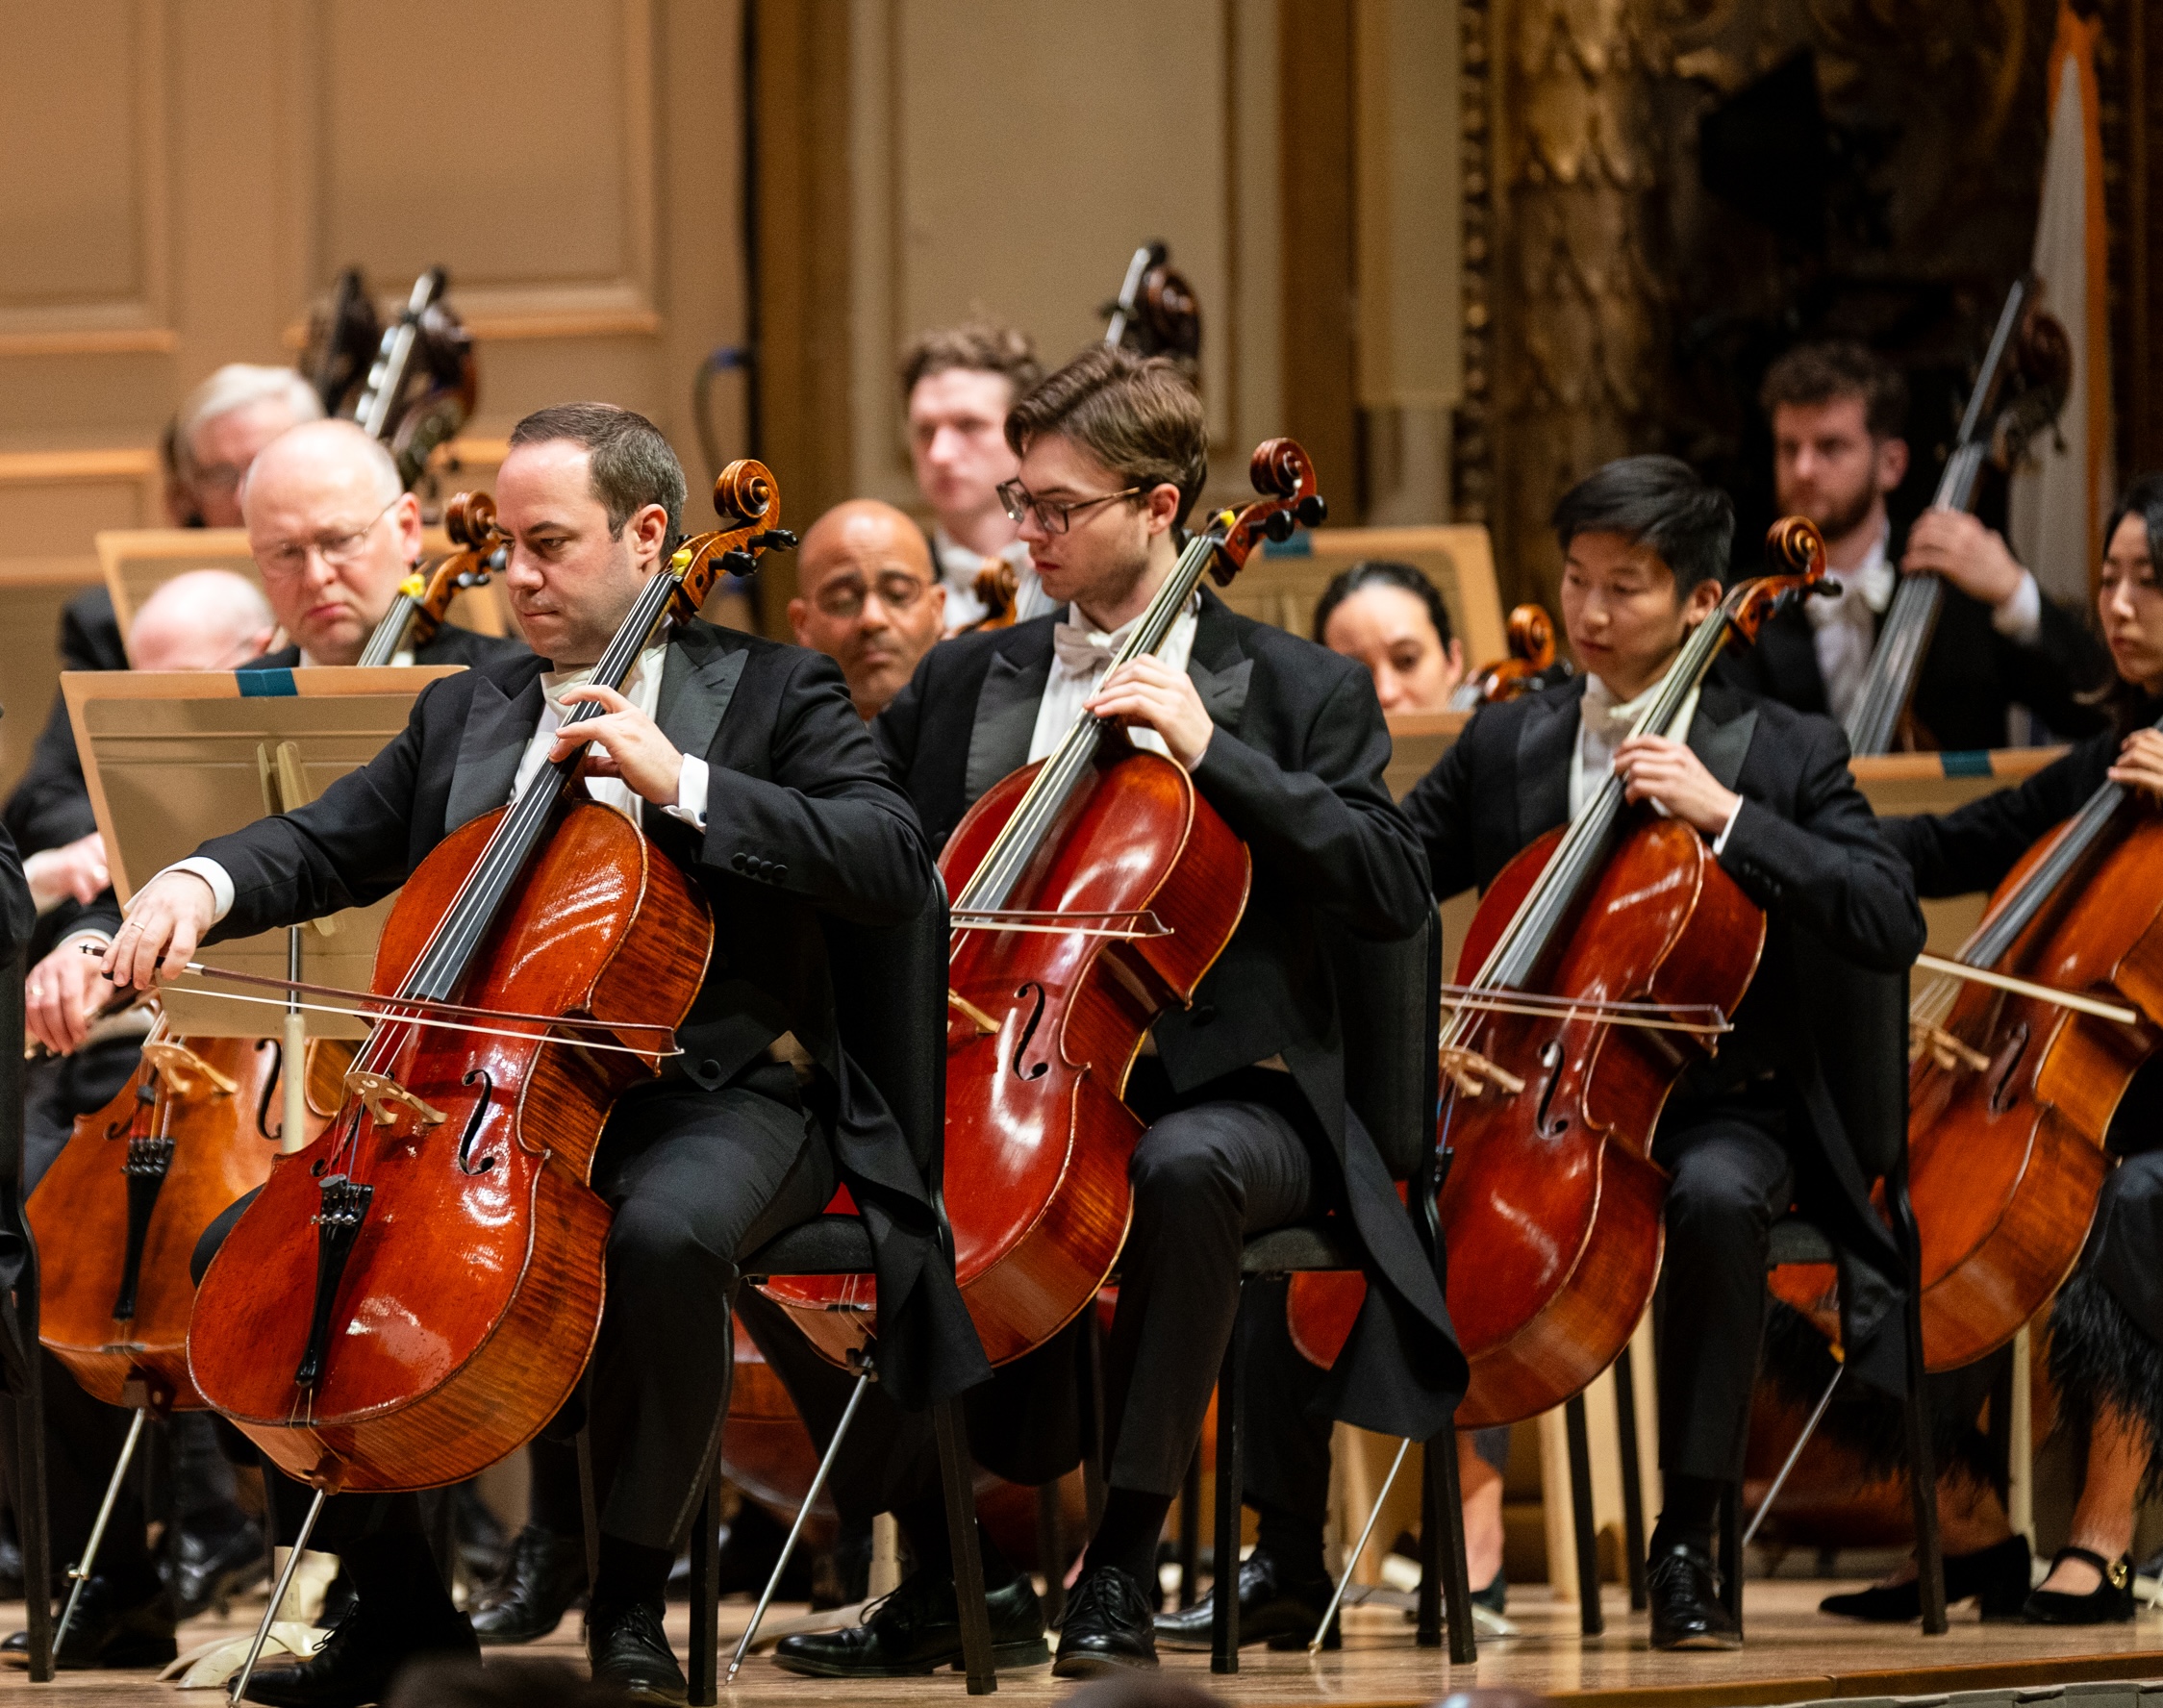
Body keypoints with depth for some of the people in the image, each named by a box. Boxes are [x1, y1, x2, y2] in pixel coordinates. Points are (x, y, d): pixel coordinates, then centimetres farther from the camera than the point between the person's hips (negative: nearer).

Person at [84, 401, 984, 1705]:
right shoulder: (465, 717, 19)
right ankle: (403, 1603, -1)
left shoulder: (773, 693, 4)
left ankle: (633, 1603, -20)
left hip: (712, 1097, -5)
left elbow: (897, 867, -10)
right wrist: (201, 885, -13)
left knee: (662, 1234, -40)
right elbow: (326, 847, 10)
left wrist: (681, 785, -16)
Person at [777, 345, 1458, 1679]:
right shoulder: (967, 681, 16)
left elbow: (1395, 892, -10)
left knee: (1184, 1168, -39)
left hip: (1224, 1098, -5)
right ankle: (961, 1572, -9)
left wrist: (1211, 751, -16)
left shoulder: (1297, 691, 3)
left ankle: (1124, 1566, -27)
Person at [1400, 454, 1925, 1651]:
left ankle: (1685, 1542, -25)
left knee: (1716, 1194, -39)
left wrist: (1724, 814, -18)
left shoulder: (1784, 754, 2)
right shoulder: (1504, 745, 13)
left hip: (1709, 1108, -3)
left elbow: (1889, 926, -10)